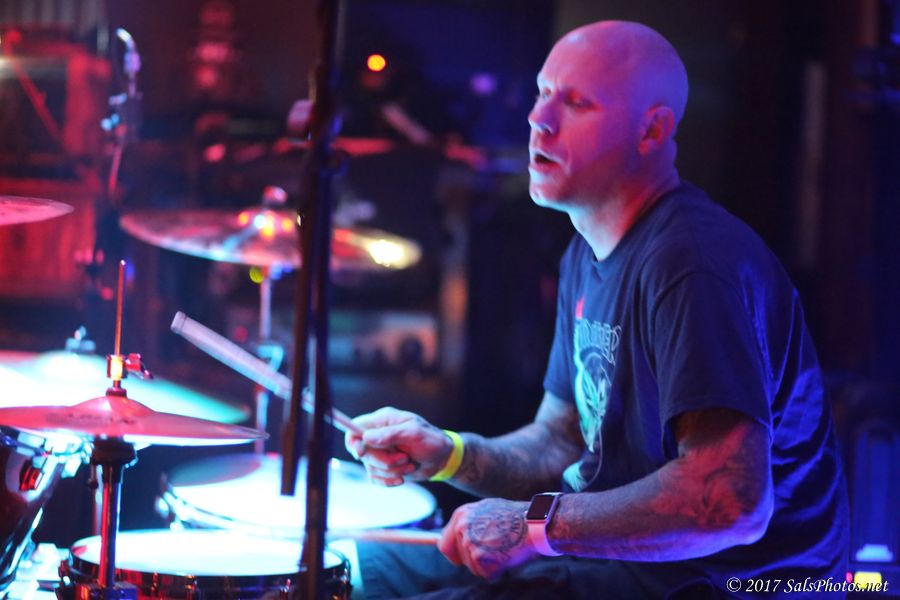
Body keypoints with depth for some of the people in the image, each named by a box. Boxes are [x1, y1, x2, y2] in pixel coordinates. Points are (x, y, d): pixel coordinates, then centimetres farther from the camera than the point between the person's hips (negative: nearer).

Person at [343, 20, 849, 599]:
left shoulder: (693, 262, -24)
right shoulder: (590, 252, 10)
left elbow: (733, 499, -33)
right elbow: (561, 440, 16)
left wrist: (537, 523, -27)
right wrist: (446, 453, -2)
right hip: (628, 546, 10)